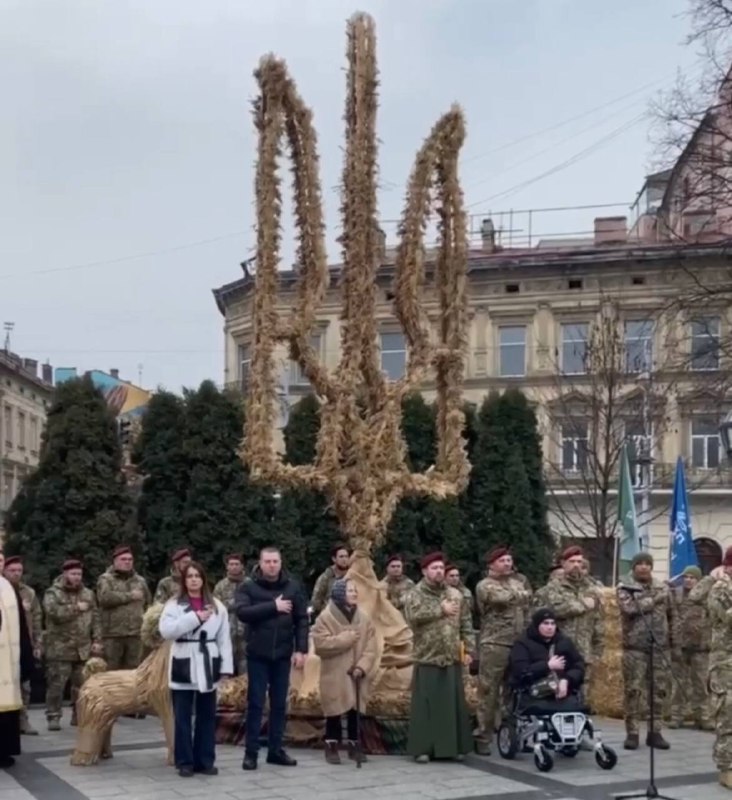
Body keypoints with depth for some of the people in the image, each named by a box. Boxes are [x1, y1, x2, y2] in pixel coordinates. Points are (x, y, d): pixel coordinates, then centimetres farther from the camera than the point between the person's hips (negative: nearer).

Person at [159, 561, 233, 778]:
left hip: (208, 666, 3)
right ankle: (185, 762, 9)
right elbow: (166, 630, -17)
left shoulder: (217, 606, 7)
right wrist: (195, 617, -20)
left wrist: (226, 666, -2)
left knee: (207, 716, 9)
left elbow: (224, 638, 5)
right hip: (184, 666, -2)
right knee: (182, 717, 1)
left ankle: (205, 761, 17)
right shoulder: (174, 604, -1)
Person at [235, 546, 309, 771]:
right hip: (257, 654, -3)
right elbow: (242, 612, -19)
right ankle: (251, 752, 8)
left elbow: (302, 619, 3)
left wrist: (301, 649, -5)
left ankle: (276, 750, 18)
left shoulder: (293, 587, 3)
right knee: (256, 703, 1)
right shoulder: (248, 587, -4)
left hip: (283, 654, 3)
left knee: (279, 703, 9)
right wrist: (273, 606, -20)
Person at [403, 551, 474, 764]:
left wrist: (468, 649, 3)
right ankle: (422, 748, 4)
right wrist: (440, 609, -17)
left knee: (454, 703, 6)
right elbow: (413, 615, -22)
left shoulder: (455, 594, 11)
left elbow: (466, 624, 11)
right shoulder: (415, 595, -1)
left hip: (452, 659, 4)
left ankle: (454, 746, 15)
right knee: (425, 705, -2)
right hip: (427, 659, -4)